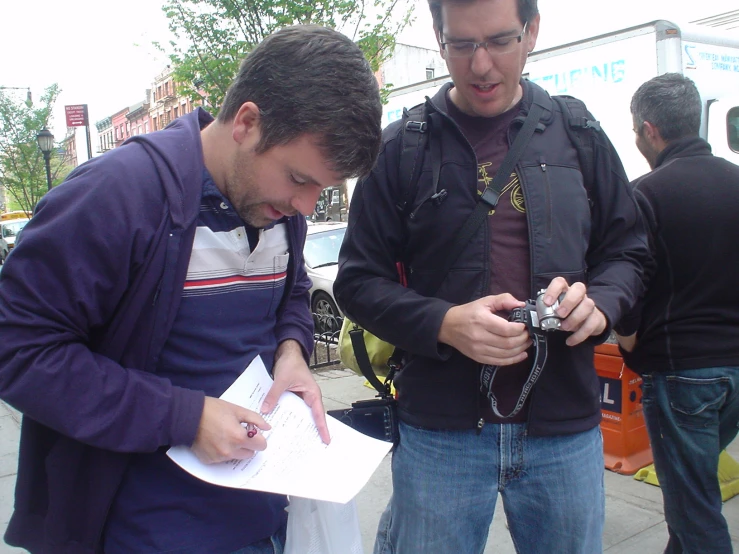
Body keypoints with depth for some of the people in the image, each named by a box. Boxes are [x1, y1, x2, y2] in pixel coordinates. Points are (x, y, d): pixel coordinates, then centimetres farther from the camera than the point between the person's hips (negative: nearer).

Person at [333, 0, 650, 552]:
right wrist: (443, 324, -19)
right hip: (439, 432, -2)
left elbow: (627, 252, 12)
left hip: (567, 427, 3)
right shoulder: (402, 147, -2)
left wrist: (599, 302, -10)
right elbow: (358, 279, -2)